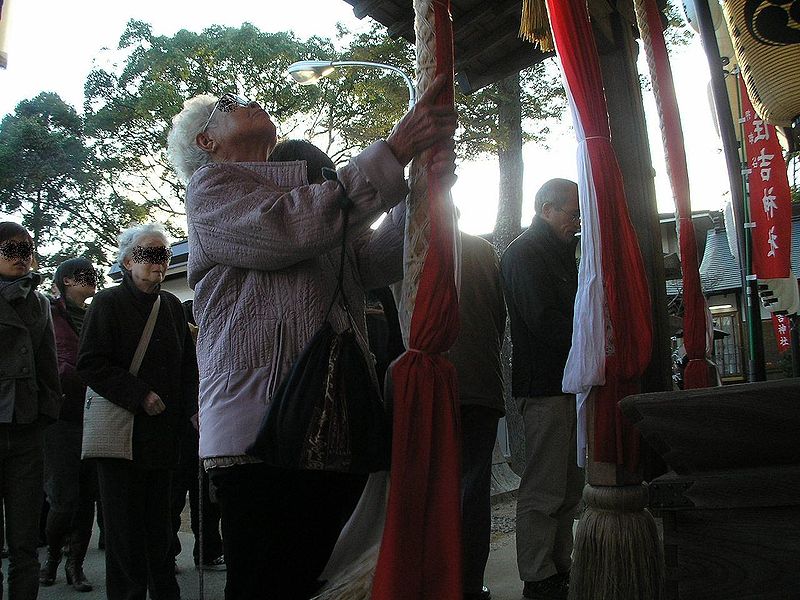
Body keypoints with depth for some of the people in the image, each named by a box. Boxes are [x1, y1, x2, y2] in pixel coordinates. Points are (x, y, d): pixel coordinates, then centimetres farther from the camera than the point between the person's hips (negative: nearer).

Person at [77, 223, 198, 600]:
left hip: (163, 429, 5)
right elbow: (91, 365, -11)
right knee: (125, 523, -1)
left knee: (159, 519, 11)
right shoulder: (108, 303, -3)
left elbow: (188, 364, 19)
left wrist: (192, 408, 5)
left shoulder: (172, 306, 14)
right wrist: (140, 395, -17)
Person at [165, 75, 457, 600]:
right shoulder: (212, 186, 6)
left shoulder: (316, 193, 26)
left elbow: (376, 263, 9)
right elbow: (285, 229, -15)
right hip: (261, 435, -6)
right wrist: (393, 152, -15)